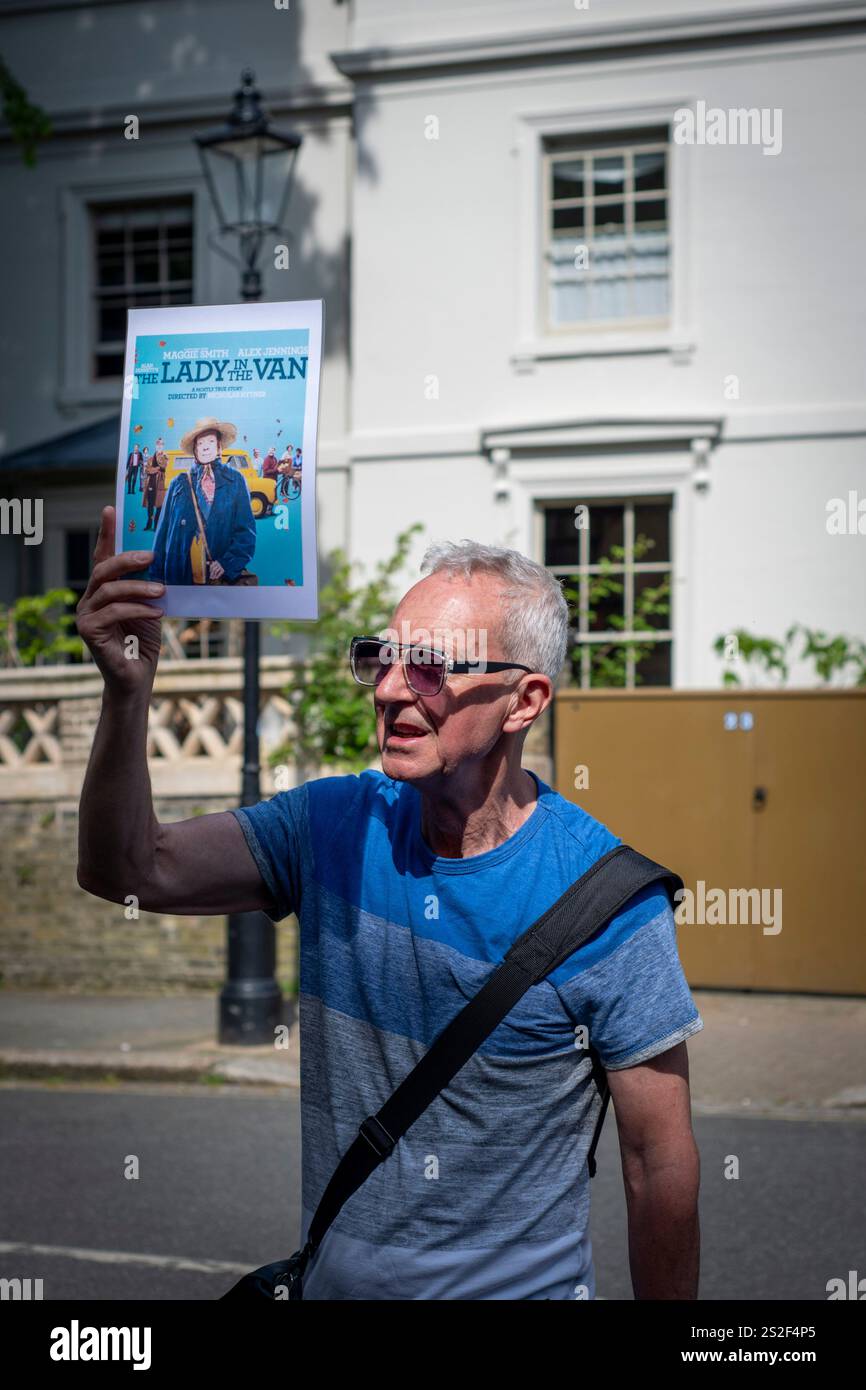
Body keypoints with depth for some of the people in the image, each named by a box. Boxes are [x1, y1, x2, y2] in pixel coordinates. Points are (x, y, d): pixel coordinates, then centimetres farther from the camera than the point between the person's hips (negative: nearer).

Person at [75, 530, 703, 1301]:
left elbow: (660, 1160, -14)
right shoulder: (335, 824, -5)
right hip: (334, 1279, 5)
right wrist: (129, 692, -28)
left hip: (523, 1283, -4)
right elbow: (131, 871, -13)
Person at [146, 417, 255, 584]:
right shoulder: (179, 483, 10)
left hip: (222, 576, -1)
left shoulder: (235, 481, 7)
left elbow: (246, 531, 1)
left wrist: (227, 563, -13)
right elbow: (164, 531, 8)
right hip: (181, 575, 1)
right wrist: (156, 575, 1)